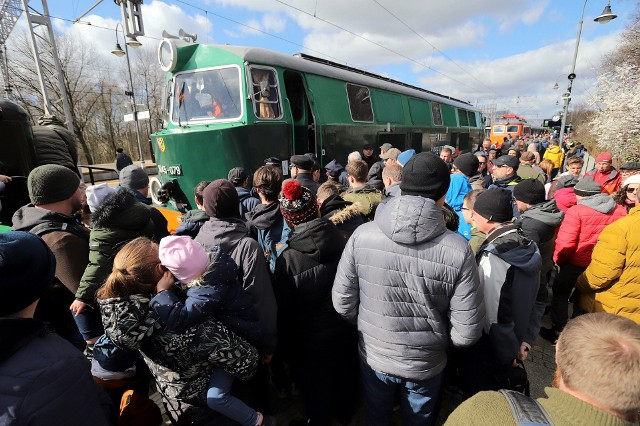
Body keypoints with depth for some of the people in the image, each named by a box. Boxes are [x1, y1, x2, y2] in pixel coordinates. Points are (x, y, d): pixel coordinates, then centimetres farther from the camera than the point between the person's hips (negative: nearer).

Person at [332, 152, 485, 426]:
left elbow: (343, 303, -13)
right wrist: (436, 337, 4)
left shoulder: (362, 236, -22)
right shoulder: (458, 250, -25)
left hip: (374, 357, 1)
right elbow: (466, 333, -18)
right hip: (426, 364, 0)